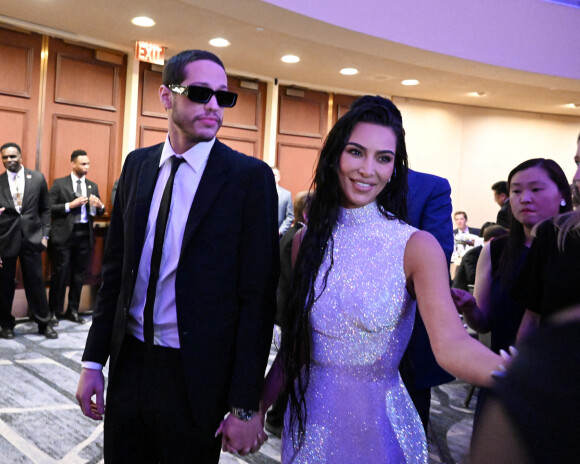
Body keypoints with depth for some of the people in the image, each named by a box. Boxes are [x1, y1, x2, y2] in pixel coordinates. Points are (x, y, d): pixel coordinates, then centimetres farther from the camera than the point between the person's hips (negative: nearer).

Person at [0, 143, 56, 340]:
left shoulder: (37, 178, 3)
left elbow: (45, 209, 8)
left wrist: (44, 234, 2)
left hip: (31, 238, 0)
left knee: (36, 282, 6)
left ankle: (43, 323, 18)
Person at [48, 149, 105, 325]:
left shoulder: (93, 186, 13)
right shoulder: (59, 184, 1)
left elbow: (98, 212, 14)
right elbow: (49, 208, -6)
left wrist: (100, 206, -8)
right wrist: (70, 205, -15)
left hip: (84, 234, 4)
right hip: (64, 234, -4)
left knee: (79, 275, 9)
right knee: (59, 274, 0)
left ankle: (73, 311, 18)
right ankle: (54, 312, 10)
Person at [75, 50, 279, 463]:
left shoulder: (250, 176, -11)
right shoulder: (137, 164, 4)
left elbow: (258, 295, -12)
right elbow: (116, 267, 9)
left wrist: (245, 406, -13)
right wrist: (94, 359, 7)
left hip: (195, 378, -4)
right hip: (128, 363, 5)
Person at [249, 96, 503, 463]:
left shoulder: (416, 246, -14)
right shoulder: (308, 240, -2)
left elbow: (451, 344, -26)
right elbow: (295, 342, 3)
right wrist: (259, 407, -1)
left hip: (377, 424, -3)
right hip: (309, 418, 3)